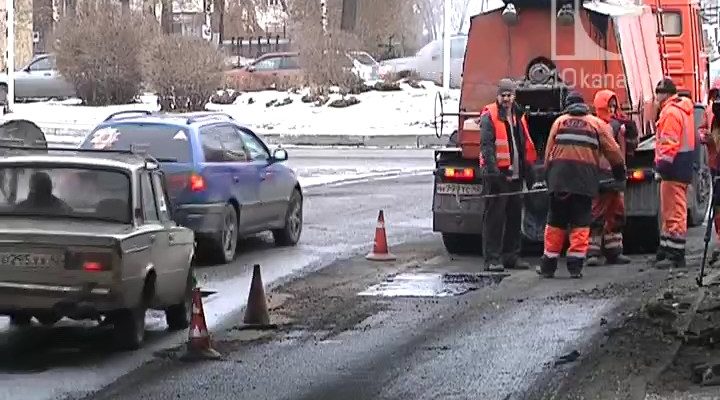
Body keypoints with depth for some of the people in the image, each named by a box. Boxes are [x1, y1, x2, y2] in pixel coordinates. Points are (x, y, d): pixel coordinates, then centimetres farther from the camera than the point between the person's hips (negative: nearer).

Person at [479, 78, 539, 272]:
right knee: (494, 217, -7)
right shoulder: (489, 116, -7)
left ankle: (511, 255, 21)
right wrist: (492, 169, -23)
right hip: (498, 174, -8)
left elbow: (525, 146, 23)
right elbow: (486, 145, -14)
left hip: (515, 175, 8)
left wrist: (528, 169, 19)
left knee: (514, 216, 12)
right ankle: (492, 258, -6)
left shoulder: (518, 116, 17)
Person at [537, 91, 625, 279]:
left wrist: (549, 177, 16)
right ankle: (575, 265, -3)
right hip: (585, 179, -1)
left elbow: (549, 152, 10)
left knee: (556, 221, 8)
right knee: (580, 222, 3)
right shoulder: (597, 124, 11)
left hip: (559, 178, 1)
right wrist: (620, 173, 22)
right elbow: (612, 151, 9)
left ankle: (548, 265, 11)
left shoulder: (559, 122, 13)